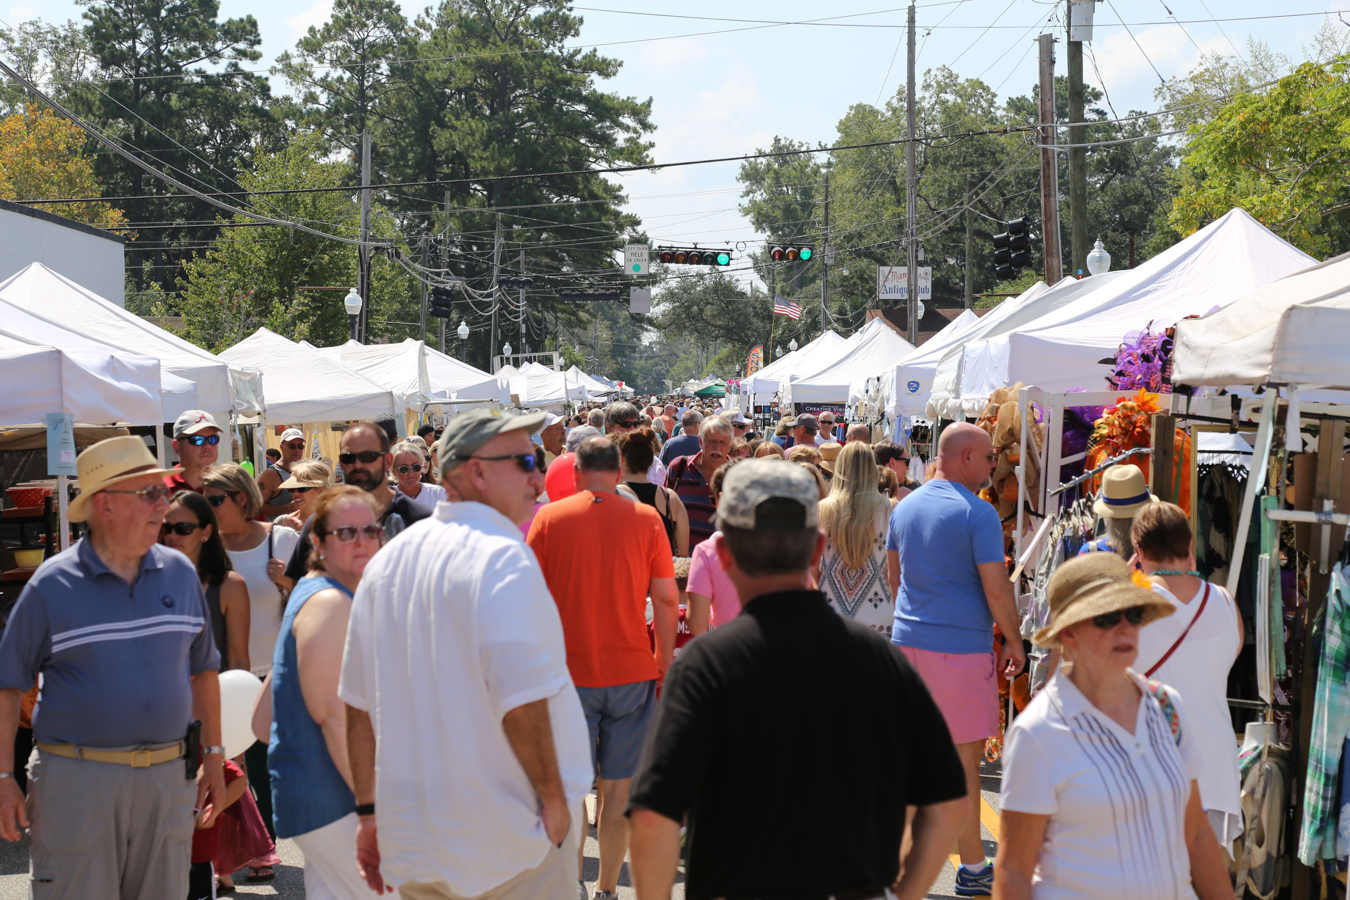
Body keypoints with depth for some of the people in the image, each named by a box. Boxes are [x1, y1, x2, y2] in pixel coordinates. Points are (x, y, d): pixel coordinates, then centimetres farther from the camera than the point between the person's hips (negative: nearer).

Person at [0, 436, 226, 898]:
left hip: (169, 776, 4)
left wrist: (213, 756, 13)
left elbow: (203, 669, 16)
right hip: (77, 779, -3)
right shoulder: (51, 585, -4)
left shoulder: (180, 572, 8)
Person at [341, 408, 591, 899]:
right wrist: (555, 798, -12)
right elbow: (522, 700, -24)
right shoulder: (502, 555, -16)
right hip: (511, 839, -7)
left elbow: (359, 703, 13)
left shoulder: (388, 559, 9)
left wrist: (369, 811, 19)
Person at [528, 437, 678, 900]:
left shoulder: (549, 518, -2)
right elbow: (666, 599, -2)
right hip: (631, 669, 0)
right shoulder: (645, 518, -2)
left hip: (568, 671, 0)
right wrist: (665, 665, 8)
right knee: (618, 785, 8)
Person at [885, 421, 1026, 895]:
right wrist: (1014, 641, -2)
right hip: (961, 645, -7)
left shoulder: (905, 507, 9)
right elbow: (996, 589, -14)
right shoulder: (978, 513, -13)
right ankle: (973, 867, 6)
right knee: (965, 756, 0)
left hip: (908, 640, 7)